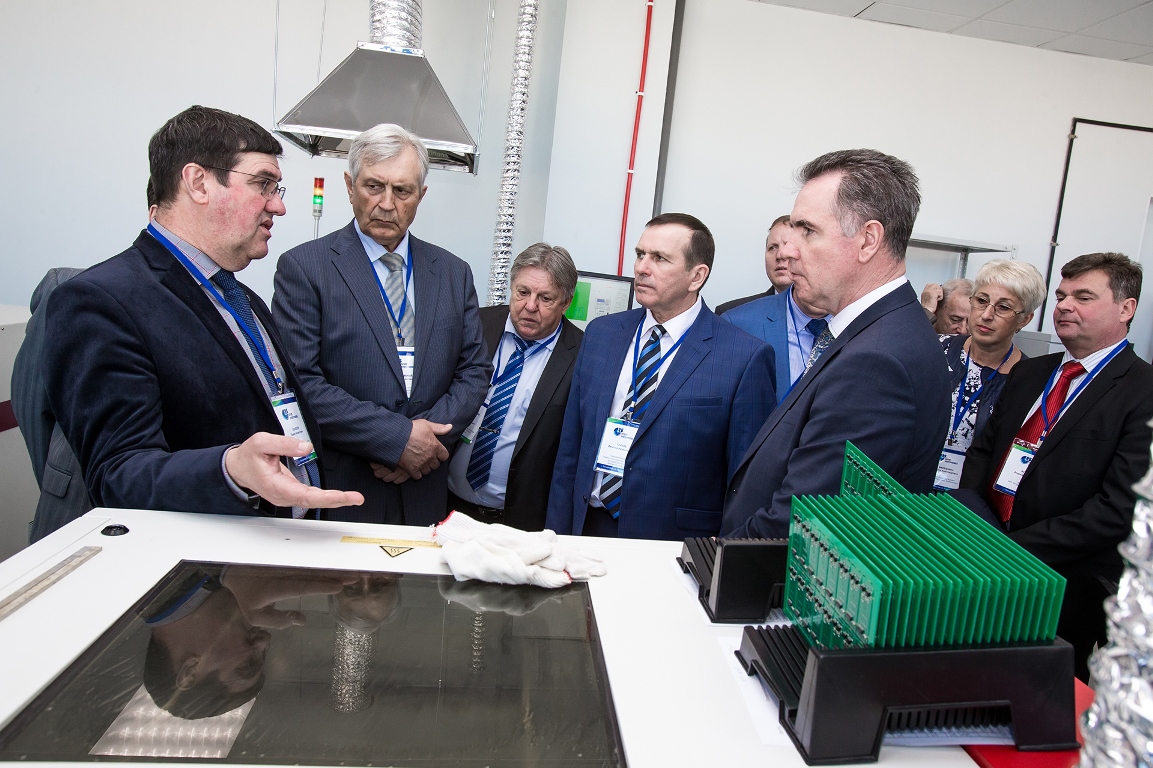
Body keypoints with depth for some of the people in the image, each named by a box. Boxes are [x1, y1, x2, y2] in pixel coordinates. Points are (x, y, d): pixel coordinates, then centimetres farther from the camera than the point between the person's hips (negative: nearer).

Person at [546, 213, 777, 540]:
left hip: (673, 550, -4)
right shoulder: (600, 333, 4)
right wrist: (556, 537, 6)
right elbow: (571, 448, 7)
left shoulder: (746, 358, -11)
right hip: (587, 528, 4)